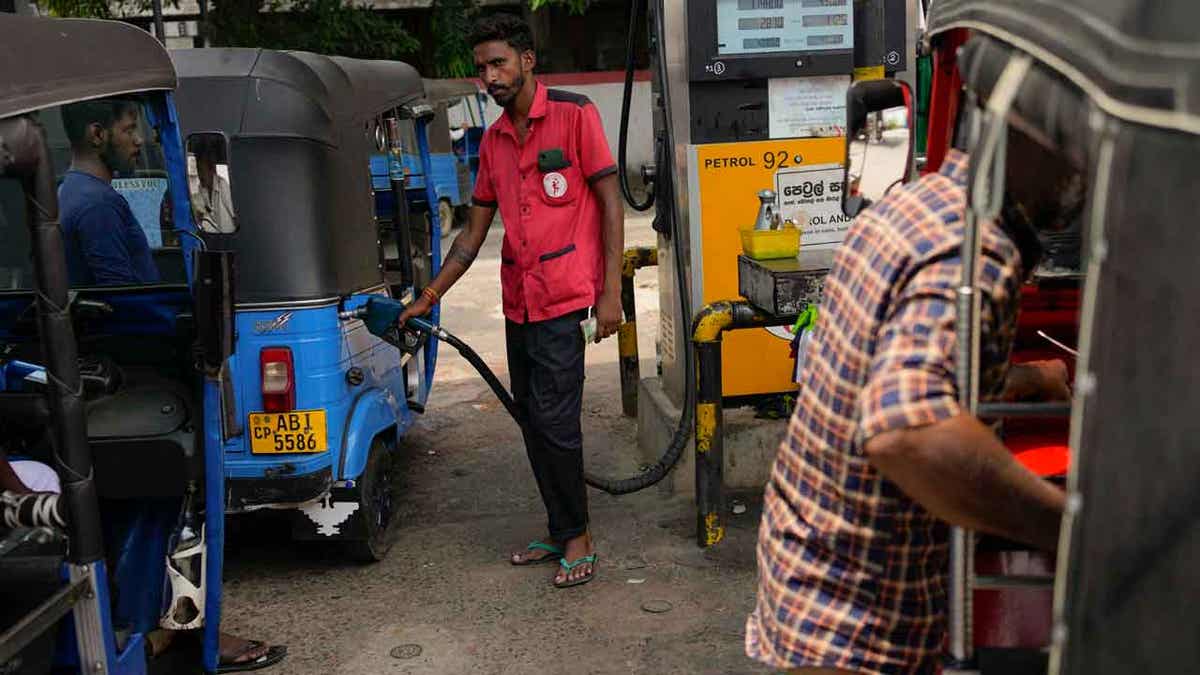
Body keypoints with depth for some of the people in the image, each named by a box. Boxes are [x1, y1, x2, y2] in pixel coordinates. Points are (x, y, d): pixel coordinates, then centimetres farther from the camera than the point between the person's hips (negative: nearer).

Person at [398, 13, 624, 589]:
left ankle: (577, 539, 9)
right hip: (517, 300, 7)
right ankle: (560, 533, 23)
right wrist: (429, 297, 14)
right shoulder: (493, 141, 14)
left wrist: (611, 292, -12)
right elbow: (474, 231, 18)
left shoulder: (574, 115, -4)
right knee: (532, 420, 10)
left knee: (554, 421, -8)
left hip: (562, 298, -7)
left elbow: (610, 201, -6)